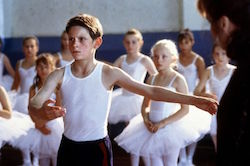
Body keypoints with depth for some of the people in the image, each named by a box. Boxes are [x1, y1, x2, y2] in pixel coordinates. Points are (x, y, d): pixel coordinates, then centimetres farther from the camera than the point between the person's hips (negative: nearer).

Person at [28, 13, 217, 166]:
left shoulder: (109, 73, -9)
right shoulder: (59, 75, -4)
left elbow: (152, 91, -8)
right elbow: (34, 102, -17)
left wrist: (194, 100, -14)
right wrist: (41, 113, -44)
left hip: (97, 149, -3)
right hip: (68, 147, 3)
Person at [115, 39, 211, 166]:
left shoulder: (178, 79, -8)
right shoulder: (151, 79, 7)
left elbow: (185, 109, -11)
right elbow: (145, 105, 13)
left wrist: (162, 123, -15)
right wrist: (146, 120, -8)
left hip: (170, 127, -4)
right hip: (151, 129, 5)